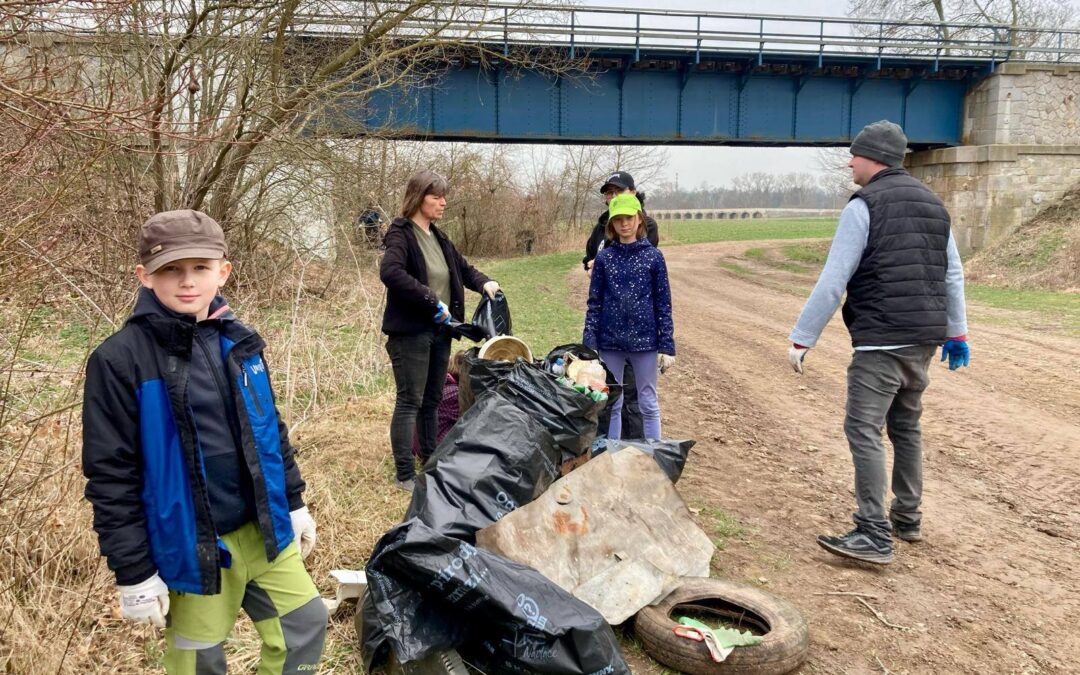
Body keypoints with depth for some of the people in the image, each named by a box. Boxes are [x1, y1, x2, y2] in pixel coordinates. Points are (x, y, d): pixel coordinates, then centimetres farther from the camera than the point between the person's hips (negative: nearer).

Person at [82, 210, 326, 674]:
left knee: (306, 623, 14)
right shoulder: (120, 360, -15)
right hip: (193, 548, -5)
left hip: (264, 531, 5)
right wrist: (134, 571, -11)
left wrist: (294, 503, 15)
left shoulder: (238, 343, 2)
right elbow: (110, 475, -12)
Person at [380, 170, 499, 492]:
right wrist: (431, 300, -29)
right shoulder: (401, 234, -11)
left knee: (432, 401, 16)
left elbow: (463, 268, 24)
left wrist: (484, 282, 2)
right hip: (410, 332, -8)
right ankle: (406, 475, 4)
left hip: (439, 331, 8)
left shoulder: (439, 238, 13)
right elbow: (389, 272, -29)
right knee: (409, 402, -3)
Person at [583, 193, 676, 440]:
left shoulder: (653, 256, -1)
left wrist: (667, 346, -4)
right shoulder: (604, 258, 2)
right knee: (612, 403, 10)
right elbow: (594, 303, 4)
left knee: (648, 403, 8)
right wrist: (589, 345, -1)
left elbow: (663, 304, 0)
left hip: (645, 340, -1)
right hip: (610, 341, 1)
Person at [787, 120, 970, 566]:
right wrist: (956, 332, 24)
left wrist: (801, 338, -10)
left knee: (863, 430, -7)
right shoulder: (932, 203, 16)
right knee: (905, 426, 19)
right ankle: (907, 519, 28)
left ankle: (874, 536, -10)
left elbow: (833, 281, -13)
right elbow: (953, 274, 18)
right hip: (924, 339, 9)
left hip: (881, 339, -8)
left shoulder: (864, 205, -8)